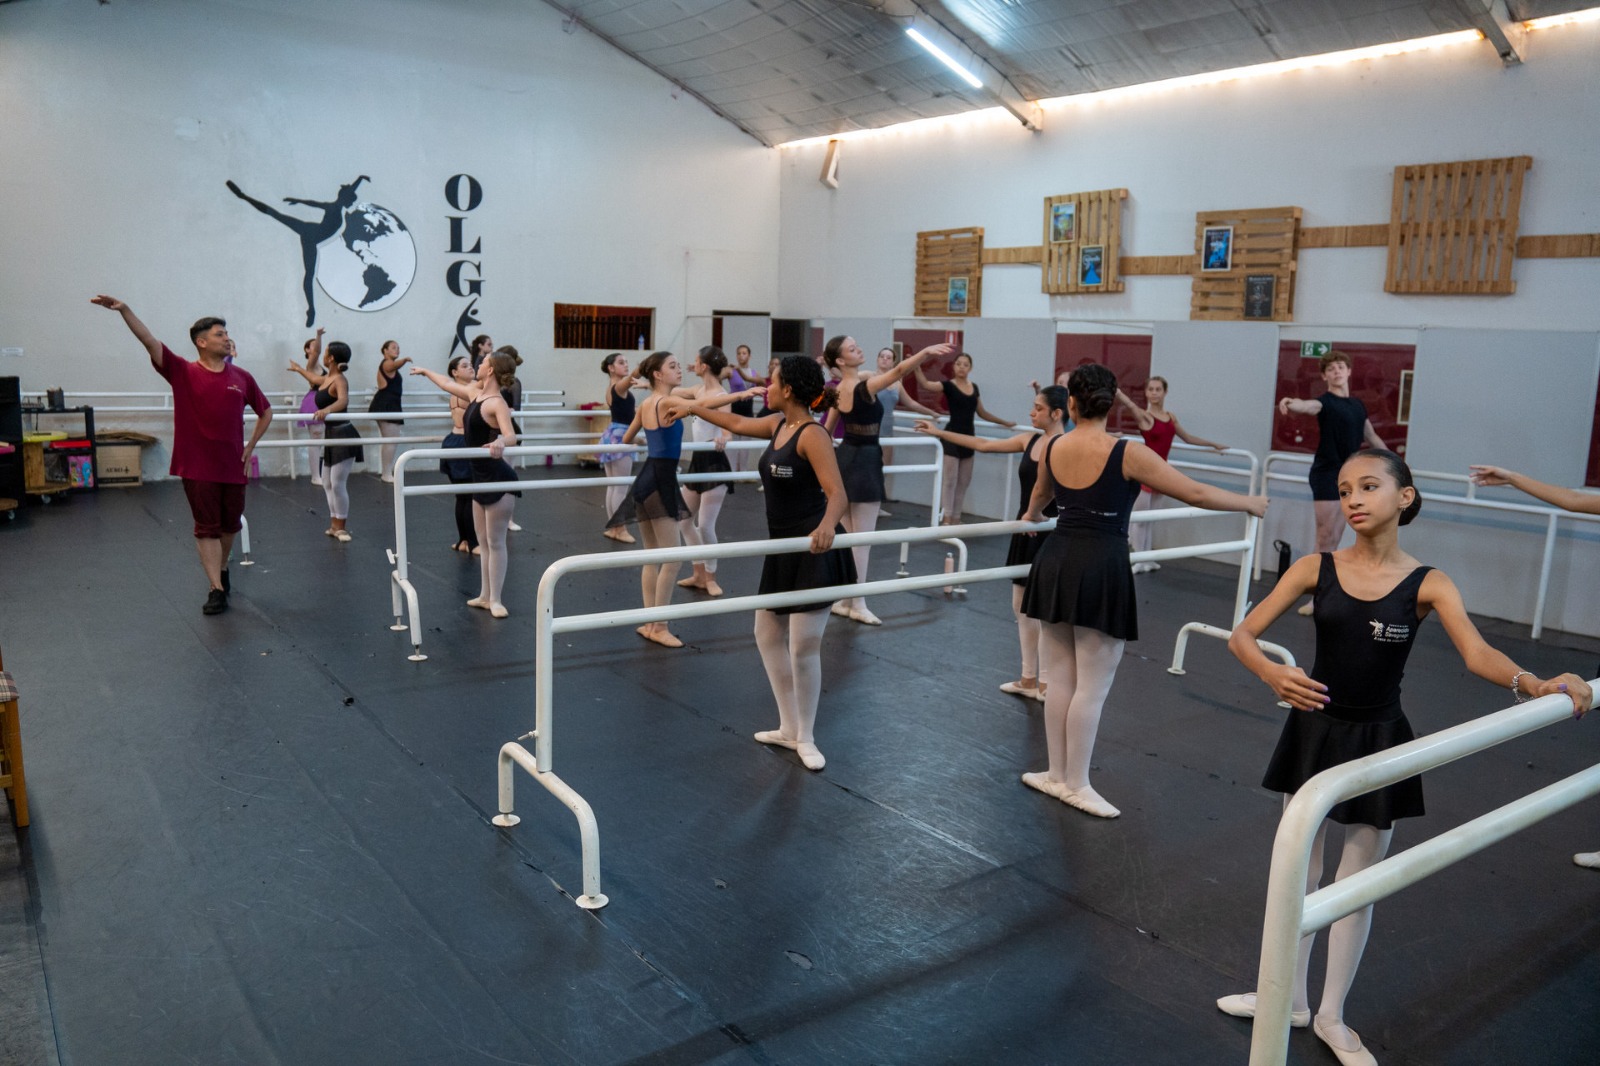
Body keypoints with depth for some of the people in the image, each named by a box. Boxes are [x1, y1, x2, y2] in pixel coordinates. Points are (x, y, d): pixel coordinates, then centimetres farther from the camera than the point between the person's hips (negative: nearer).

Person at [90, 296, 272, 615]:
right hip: (197, 468, -3)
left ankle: (222, 569, 40)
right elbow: (149, 341, -13)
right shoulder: (183, 372, -3)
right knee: (207, 528, -1)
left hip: (233, 466, 3)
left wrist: (250, 447, 8)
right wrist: (124, 309, -26)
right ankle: (216, 590, 0)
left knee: (230, 525, 16)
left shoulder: (241, 378, 3)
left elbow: (265, 411, 14)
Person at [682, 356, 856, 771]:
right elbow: (738, 424, 27)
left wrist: (827, 524, -50)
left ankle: (805, 737, 12)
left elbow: (837, 494, -29)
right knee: (767, 633, 14)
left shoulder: (813, 435, -19)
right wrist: (691, 407, 36)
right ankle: (789, 728, 26)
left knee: (803, 646, -6)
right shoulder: (778, 424, 7)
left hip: (814, 551, -10)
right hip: (782, 547, 10)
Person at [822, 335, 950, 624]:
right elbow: (898, 372, -35)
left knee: (847, 536, 14)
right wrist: (925, 352, -46)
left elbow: (827, 430, 14)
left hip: (844, 457, 9)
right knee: (862, 537, -1)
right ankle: (857, 604, 5)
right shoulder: (865, 386, -19)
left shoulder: (839, 390, 5)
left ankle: (842, 599, 21)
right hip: (864, 461, -8)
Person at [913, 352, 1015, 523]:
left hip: (968, 437, 6)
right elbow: (925, 384, -25)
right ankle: (947, 518, 3)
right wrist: (917, 366, -41)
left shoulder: (974, 387, 10)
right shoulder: (948, 385, -7)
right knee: (949, 480, -5)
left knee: (964, 481, 11)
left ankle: (956, 518, 20)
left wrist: (1004, 422, 26)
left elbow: (982, 413, 21)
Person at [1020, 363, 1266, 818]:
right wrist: (1249, 503, 10)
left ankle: (1057, 774, 25)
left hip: (1056, 562, 6)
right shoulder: (1127, 454, -11)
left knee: (1060, 678, 15)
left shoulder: (1052, 448, 4)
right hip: (1102, 568, -5)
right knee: (1093, 686, 5)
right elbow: (1196, 494, -7)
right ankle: (1076, 784, 14)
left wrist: (1031, 517, 51)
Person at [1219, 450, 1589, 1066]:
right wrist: (1273, 674, -30)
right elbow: (1242, 635, -11)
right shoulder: (1316, 569, -7)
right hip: (1313, 730, 1)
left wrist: (1535, 683, -42)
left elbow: (1478, 655, -23)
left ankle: (1332, 1016, 32)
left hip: (1378, 742, -1)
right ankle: (1291, 998, 35)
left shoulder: (1427, 586, -9)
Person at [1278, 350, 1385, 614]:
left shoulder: (1358, 405, 13)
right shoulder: (1326, 402, -7)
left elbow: (1372, 438, 26)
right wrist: (1291, 404, -55)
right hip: (1326, 474, -6)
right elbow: (1308, 405, -31)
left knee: (1334, 539, 9)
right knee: (1326, 537, -7)